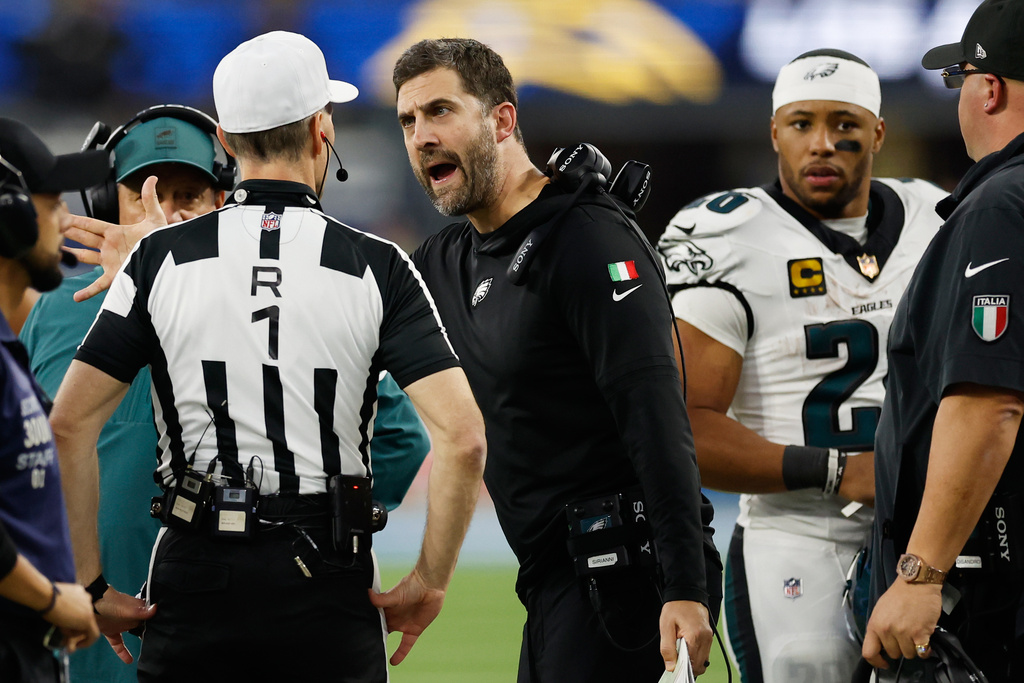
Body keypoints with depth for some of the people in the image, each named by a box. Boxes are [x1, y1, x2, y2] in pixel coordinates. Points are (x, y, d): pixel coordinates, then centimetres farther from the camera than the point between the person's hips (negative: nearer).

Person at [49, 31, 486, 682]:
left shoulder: (162, 257, 1)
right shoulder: (376, 267, -2)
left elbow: (71, 421, -2)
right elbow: (462, 437, -11)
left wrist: (92, 585, 4)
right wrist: (430, 582, -2)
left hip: (195, 571, 1)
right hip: (327, 579, -1)